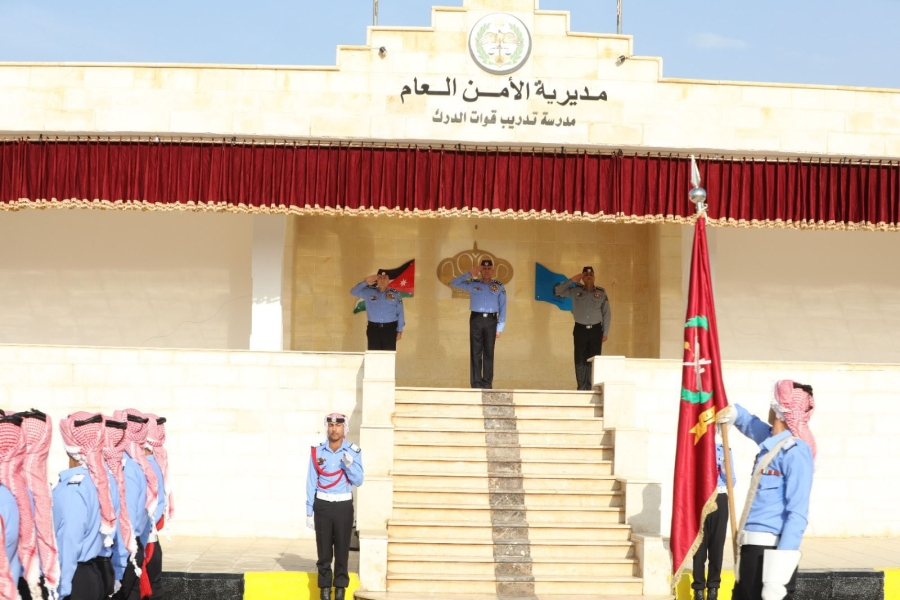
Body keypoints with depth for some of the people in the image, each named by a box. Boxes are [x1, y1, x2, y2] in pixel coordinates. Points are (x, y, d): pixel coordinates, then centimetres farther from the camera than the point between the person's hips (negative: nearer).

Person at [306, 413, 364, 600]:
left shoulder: (353, 451, -2)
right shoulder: (317, 451, 0)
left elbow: (358, 481, -2)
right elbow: (311, 483, 3)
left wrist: (349, 465, -20)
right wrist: (309, 512, 3)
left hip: (343, 506, 0)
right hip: (322, 506, 1)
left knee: (342, 549, 2)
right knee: (324, 550, 3)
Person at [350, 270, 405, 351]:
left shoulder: (395, 294, 5)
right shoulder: (369, 292, 8)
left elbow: (400, 313, 5)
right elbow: (354, 292, 3)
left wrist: (399, 330, 2)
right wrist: (365, 282, -8)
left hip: (390, 328, -1)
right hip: (373, 328, 1)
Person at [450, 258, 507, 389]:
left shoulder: (499, 286, 6)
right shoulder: (473, 284, 6)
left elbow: (502, 307, 4)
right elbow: (454, 283, 1)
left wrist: (500, 327, -2)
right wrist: (470, 274, -5)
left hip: (491, 320, 0)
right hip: (476, 319, 0)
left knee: (489, 352, 4)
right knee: (476, 352, -1)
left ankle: (487, 383, 8)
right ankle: (476, 383, 2)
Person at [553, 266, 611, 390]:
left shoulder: (601, 293, 5)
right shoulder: (575, 290, 5)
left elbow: (606, 313, 7)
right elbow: (557, 290, 0)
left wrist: (605, 332, 3)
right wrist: (572, 280, -4)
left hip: (596, 330, 0)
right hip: (580, 329, 0)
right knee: (580, 360, -1)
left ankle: (592, 387, 3)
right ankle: (581, 387, 4)